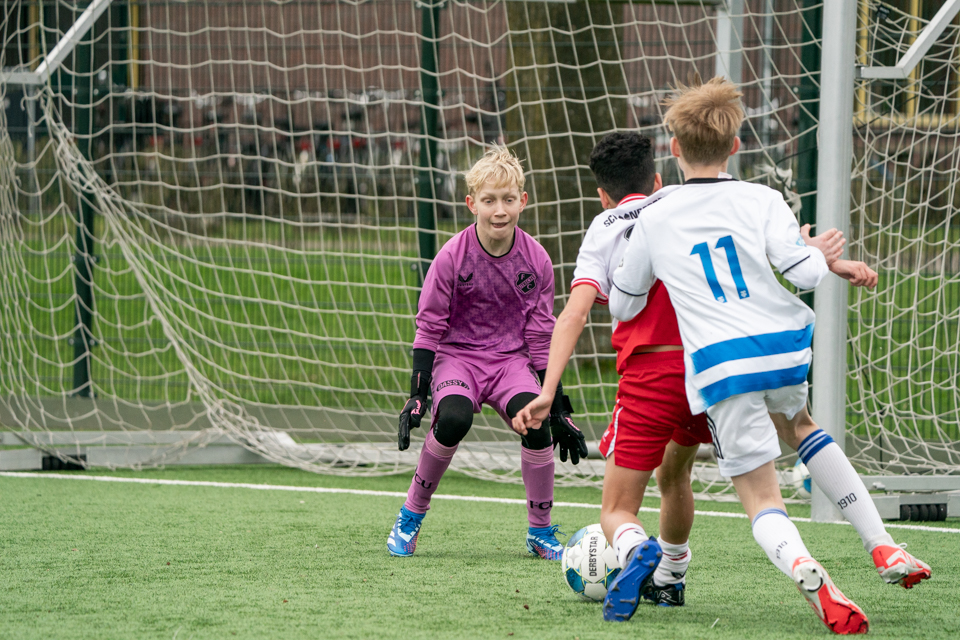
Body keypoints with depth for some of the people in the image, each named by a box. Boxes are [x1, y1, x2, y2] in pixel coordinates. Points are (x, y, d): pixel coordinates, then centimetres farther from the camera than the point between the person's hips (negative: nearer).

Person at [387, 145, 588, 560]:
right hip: (457, 356, -2)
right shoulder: (452, 257, -13)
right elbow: (429, 328, -5)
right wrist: (417, 393, -10)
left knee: (535, 422, -25)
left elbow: (541, 335, 3)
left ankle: (540, 531, -4)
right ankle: (411, 515, -9)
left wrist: (556, 405, 4)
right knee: (453, 419, -32)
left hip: (511, 360, 2)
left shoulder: (535, 260, -5)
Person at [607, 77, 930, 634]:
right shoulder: (761, 200, 5)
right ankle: (885, 549, 26)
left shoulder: (654, 221, 9)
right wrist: (829, 259, 17)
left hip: (719, 365, -2)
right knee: (797, 422, 35)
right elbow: (803, 271, -5)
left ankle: (804, 569, -33)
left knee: (762, 499, 4)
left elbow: (622, 306, 19)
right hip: (785, 347, 2)